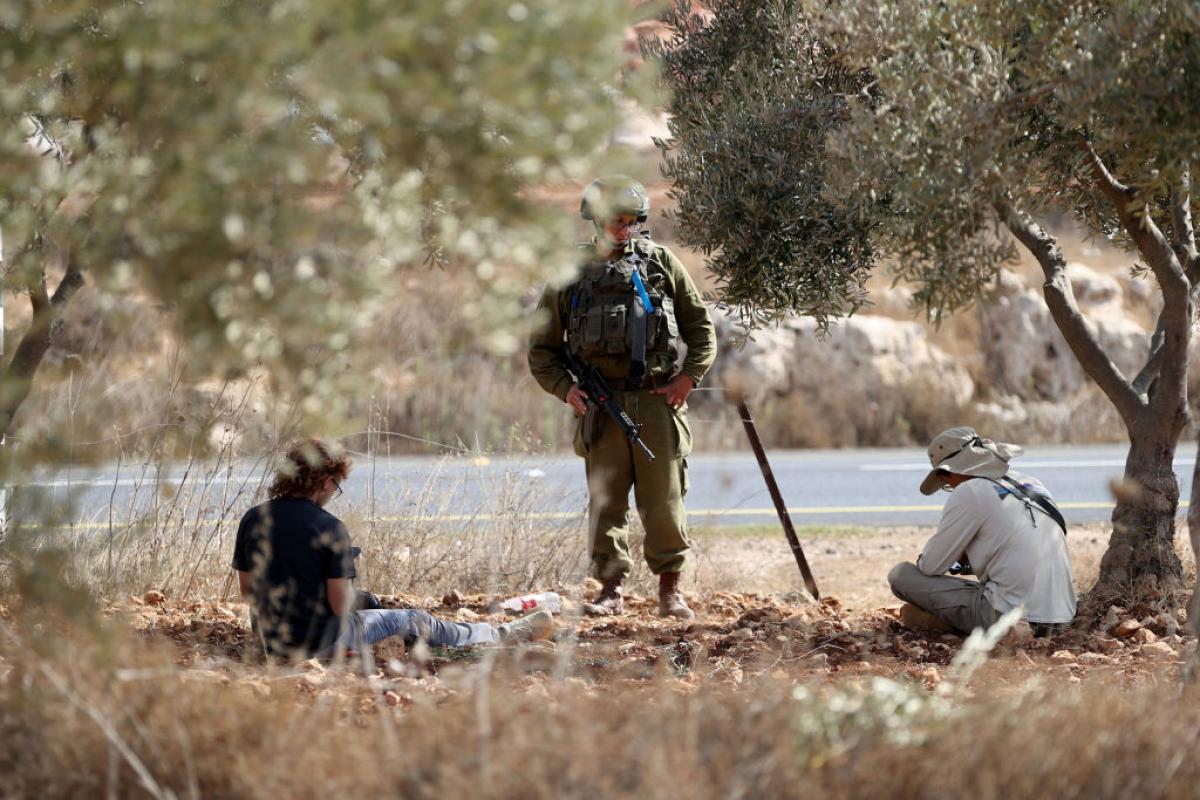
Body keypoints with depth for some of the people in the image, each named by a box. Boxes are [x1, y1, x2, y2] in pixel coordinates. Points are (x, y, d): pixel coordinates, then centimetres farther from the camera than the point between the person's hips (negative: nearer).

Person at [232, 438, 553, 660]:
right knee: (412, 621, 19)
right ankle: (502, 635, 36)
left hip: (270, 641, 5)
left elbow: (246, 588, 4)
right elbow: (340, 605, -19)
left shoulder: (252, 520, -5)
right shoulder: (329, 528, -21)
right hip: (322, 641, -5)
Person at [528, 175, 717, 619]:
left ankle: (670, 590, 8)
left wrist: (689, 377, -3)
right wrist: (566, 387, -4)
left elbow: (700, 325, 11)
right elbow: (542, 349, 12)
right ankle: (611, 590, 7)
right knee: (605, 501, 0)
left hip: (656, 399, -1)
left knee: (664, 500, -1)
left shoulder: (659, 262, 8)